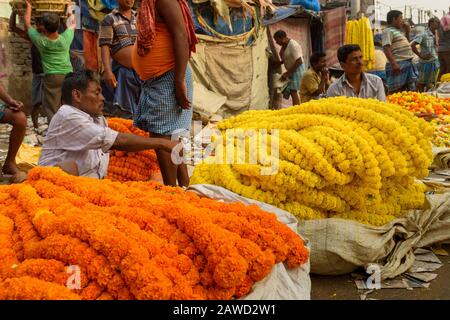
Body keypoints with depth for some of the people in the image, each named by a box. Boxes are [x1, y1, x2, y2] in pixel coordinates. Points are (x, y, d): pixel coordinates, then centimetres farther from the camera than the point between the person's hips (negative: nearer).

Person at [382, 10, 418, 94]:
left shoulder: (399, 31, 20)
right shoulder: (389, 31, -6)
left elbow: (406, 42, 37)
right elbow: (386, 49, -18)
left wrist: (407, 30, 21)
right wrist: (393, 63, -27)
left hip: (408, 63, 10)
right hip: (398, 65, -10)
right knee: (395, 91, -8)